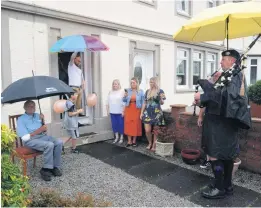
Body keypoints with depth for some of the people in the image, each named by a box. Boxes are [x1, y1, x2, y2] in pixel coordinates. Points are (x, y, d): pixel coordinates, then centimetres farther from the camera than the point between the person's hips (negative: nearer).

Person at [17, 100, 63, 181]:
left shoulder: (37, 115, 16)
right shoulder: (21, 119, -2)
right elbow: (25, 137, -12)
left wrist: (43, 120, 2)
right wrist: (38, 130, -14)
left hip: (43, 136, 6)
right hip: (30, 140, -6)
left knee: (59, 142, -20)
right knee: (49, 145, -33)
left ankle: (55, 167, -13)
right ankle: (46, 169, -17)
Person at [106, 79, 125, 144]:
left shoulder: (122, 91, -5)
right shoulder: (110, 92, 10)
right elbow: (107, 102, 13)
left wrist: (123, 111, -13)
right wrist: (108, 110, 9)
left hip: (120, 112, -4)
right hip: (112, 112, 5)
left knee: (121, 124, 2)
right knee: (114, 124, 8)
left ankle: (121, 137, 16)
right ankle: (116, 137, 24)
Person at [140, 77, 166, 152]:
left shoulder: (160, 91, -2)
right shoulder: (147, 91, 9)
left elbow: (162, 103, -1)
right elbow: (144, 103, 13)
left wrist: (161, 98, -22)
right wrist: (141, 112, 9)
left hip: (157, 113, -3)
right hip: (147, 112, 3)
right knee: (147, 130, 0)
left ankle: (154, 145, 20)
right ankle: (150, 143, 25)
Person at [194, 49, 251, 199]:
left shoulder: (234, 75, -11)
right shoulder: (236, 75, 18)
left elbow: (226, 94, -28)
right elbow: (220, 92, 16)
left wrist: (202, 96, -24)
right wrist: (203, 99, 2)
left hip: (221, 121, -10)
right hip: (226, 120, 10)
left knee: (214, 154, -4)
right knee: (226, 154, 15)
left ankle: (220, 188, 7)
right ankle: (227, 185, 26)